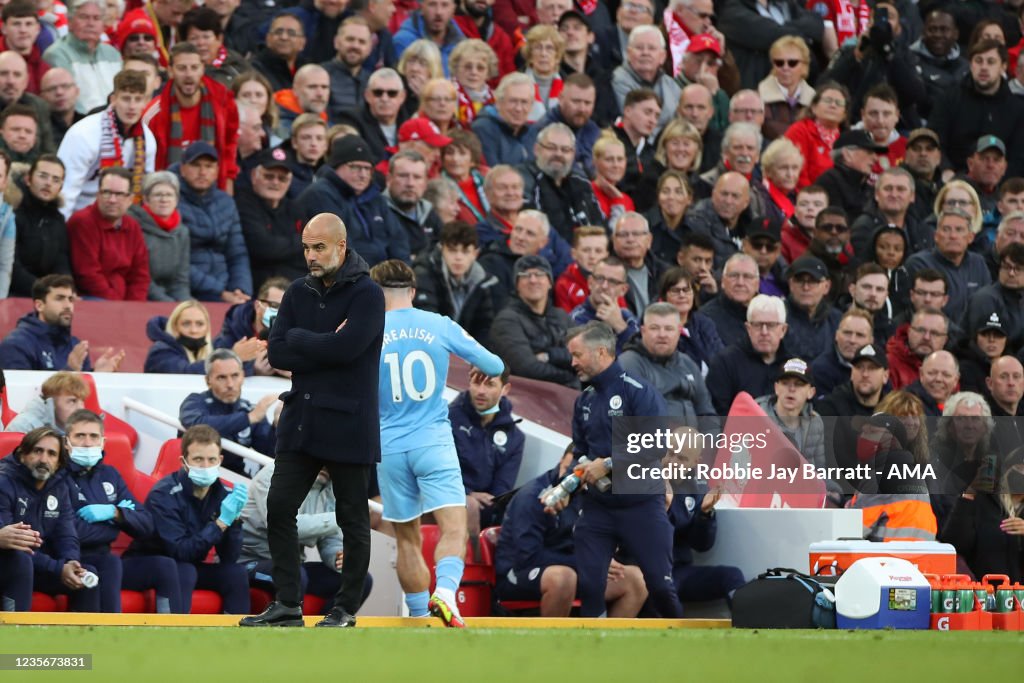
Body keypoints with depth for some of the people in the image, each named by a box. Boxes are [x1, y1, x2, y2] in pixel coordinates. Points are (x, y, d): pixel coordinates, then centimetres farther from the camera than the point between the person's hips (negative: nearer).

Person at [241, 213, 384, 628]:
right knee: (279, 508, 1)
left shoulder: (366, 294, -8)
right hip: (300, 419, 6)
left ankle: (346, 609, 12)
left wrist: (298, 339, -8)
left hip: (347, 424, -6)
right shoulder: (299, 294, 10)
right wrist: (324, 348, -13)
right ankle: (287, 605, 8)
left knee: (352, 519, 3)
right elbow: (277, 353, 0)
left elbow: (344, 347, -22)